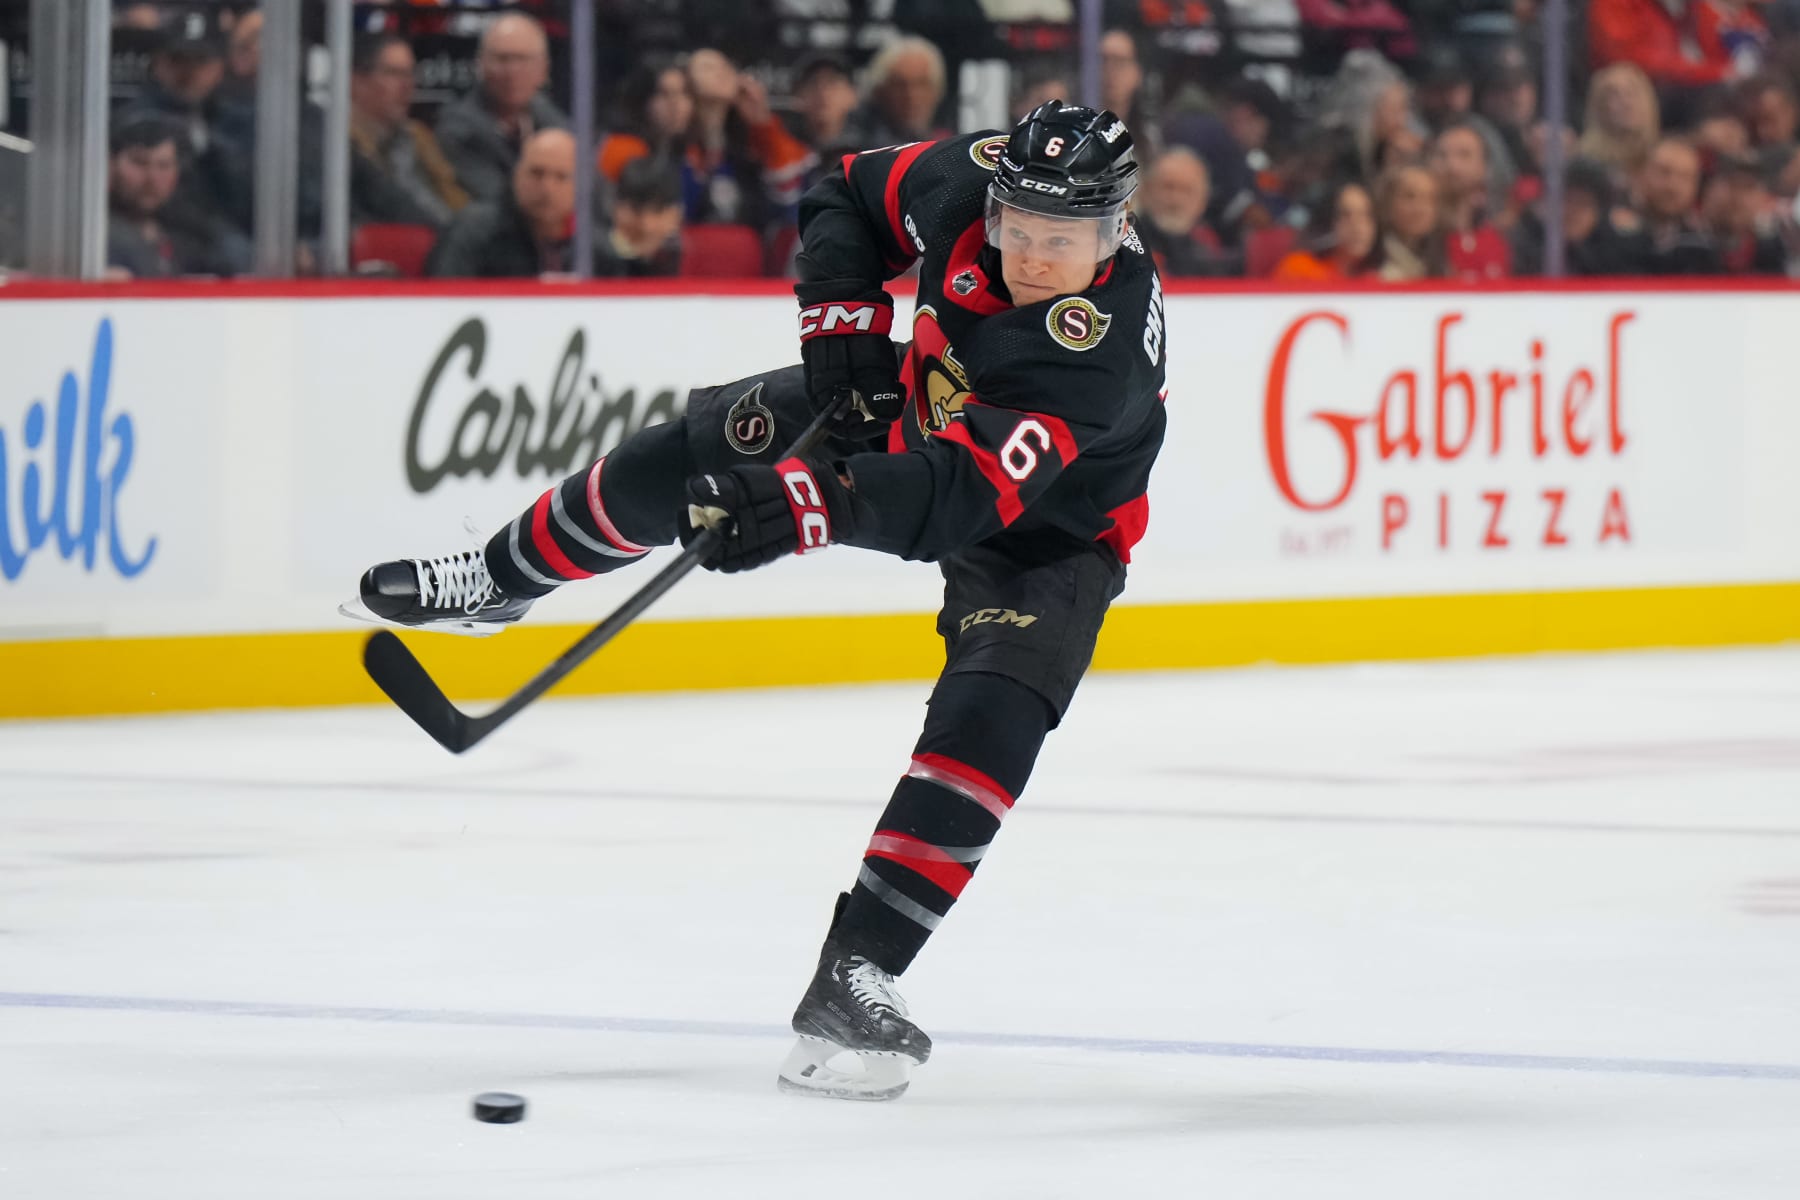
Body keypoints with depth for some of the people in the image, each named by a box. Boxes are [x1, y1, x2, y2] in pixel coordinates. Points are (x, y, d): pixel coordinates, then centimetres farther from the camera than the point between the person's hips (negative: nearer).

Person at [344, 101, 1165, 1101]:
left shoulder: (1105, 343, -42)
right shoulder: (974, 181, -25)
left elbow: (965, 492, -50)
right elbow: (849, 199, -2)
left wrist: (805, 504, -60)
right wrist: (842, 318, -17)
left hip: (1049, 527, -6)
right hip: (912, 409, 6)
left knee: (985, 724, -25)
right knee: (682, 459, 2)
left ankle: (853, 977, -21)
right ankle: (494, 584, 29)